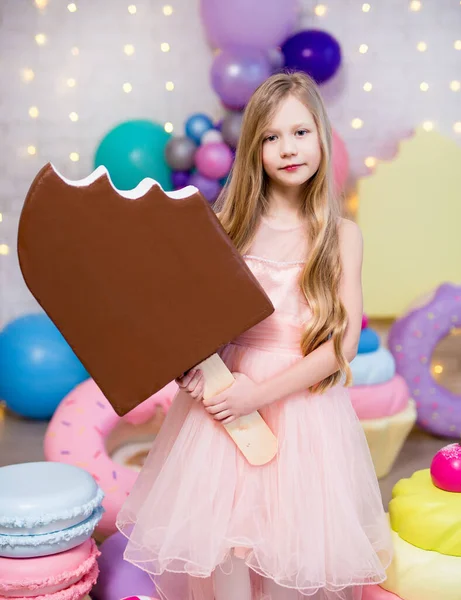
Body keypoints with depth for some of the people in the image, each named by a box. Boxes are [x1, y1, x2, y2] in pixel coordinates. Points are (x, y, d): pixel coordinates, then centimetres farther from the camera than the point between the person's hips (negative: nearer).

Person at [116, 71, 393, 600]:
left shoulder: (341, 236, -2)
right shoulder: (229, 225, 1)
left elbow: (342, 343, -7)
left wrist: (261, 392, -16)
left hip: (305, 402, 0)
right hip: (226, 392, 1)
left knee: (292, 539, 6)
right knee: (225, 536, 3)